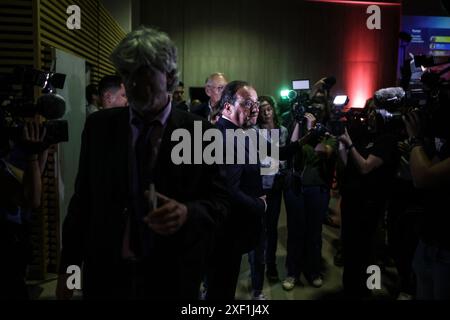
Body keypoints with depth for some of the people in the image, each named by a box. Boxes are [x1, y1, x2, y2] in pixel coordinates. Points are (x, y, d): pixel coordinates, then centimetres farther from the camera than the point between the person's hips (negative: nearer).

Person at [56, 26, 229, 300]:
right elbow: (82, 199, 3)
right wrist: (69, 266, 3)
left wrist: (188, 213, -25)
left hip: (171, 280, -1)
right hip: (105, 275, 2)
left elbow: (220, 202, -5)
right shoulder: (99, 126, -1)